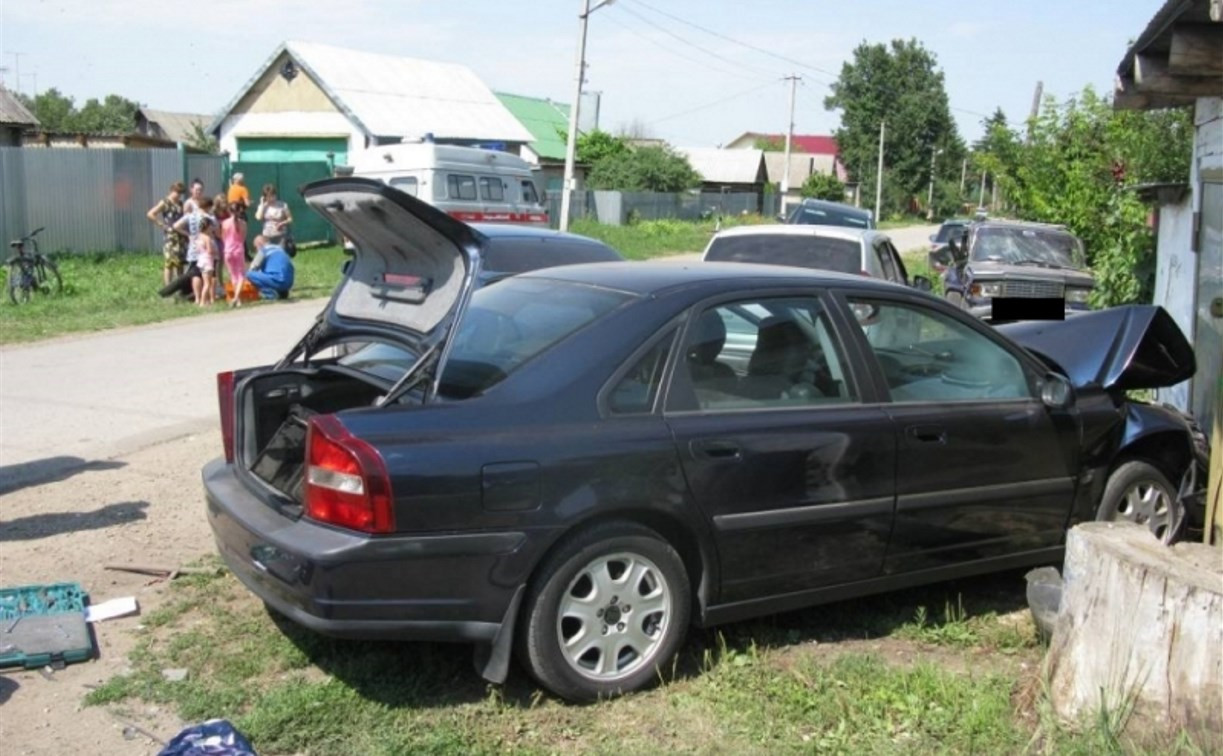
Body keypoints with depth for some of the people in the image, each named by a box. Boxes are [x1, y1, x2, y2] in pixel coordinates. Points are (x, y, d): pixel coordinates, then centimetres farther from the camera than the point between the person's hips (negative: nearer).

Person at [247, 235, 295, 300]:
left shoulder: (263, 250, -1)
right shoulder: (279, 248, 22)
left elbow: (252, 269, 2)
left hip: (278, 282, -8)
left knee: (249, 274, -7)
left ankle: (270, 292, -13)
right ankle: (282, 291, 14)